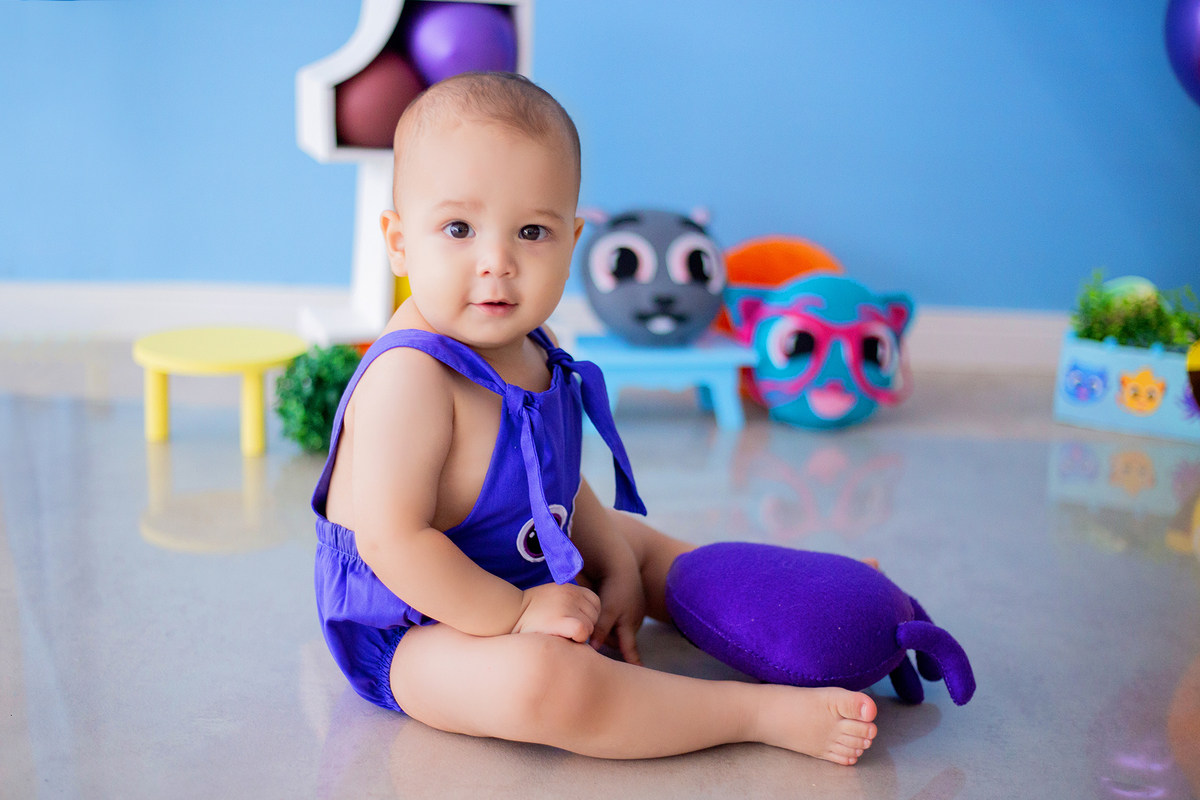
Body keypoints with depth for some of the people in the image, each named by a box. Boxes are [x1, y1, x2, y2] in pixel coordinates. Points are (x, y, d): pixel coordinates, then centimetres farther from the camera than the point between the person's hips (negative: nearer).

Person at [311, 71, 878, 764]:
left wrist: (614, 564, 5)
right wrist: (517, 614, -26)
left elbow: (556, 482, 12)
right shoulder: (408, 379, -30)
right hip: (419, 638, -10)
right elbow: (393, 539, -32)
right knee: (537, 679, -36)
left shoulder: (530, 347, -1)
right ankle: (765, 711, -26)